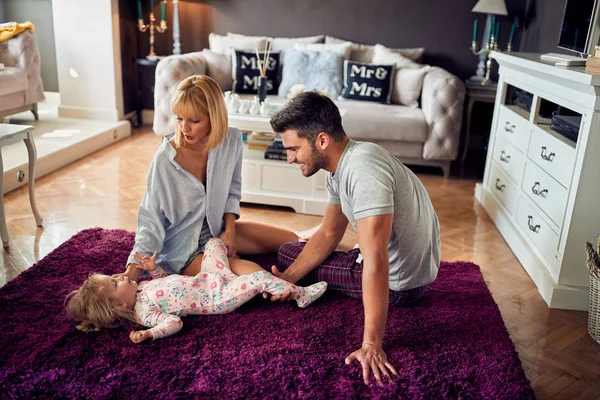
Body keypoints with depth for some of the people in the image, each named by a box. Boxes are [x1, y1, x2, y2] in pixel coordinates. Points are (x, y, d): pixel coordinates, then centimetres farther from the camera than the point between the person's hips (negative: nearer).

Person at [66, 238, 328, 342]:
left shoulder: (140, 288, 7)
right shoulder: (144, 312, -19)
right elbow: (174, 322, -28)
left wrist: (153, 269, 7)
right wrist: (148, 334, -41)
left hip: (205, 280, 9)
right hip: (217, 298, -9)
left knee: (213, 243, 23)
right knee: (260, 278, -22)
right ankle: (301, 295, -4)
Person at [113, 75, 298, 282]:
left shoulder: (232, 139, -11)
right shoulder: (167, 157, -23)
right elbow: (151, 218, -17)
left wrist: (229, 229, -7)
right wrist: (133, 269, -25)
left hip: (218, 230, 6)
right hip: (183, 248, -5)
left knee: (291, 241, 8)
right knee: (251, 273, -26)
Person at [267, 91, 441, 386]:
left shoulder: (363, 169, -32)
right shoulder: (340, 165, -1)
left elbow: (376, 263, -36)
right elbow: (329, 234, 7)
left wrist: (371, 346, -35)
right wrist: (289, 278, -6)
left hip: (397, 282, -9)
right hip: (386, 262, 9)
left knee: (288, 253, 3)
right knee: (290, 253, 22)